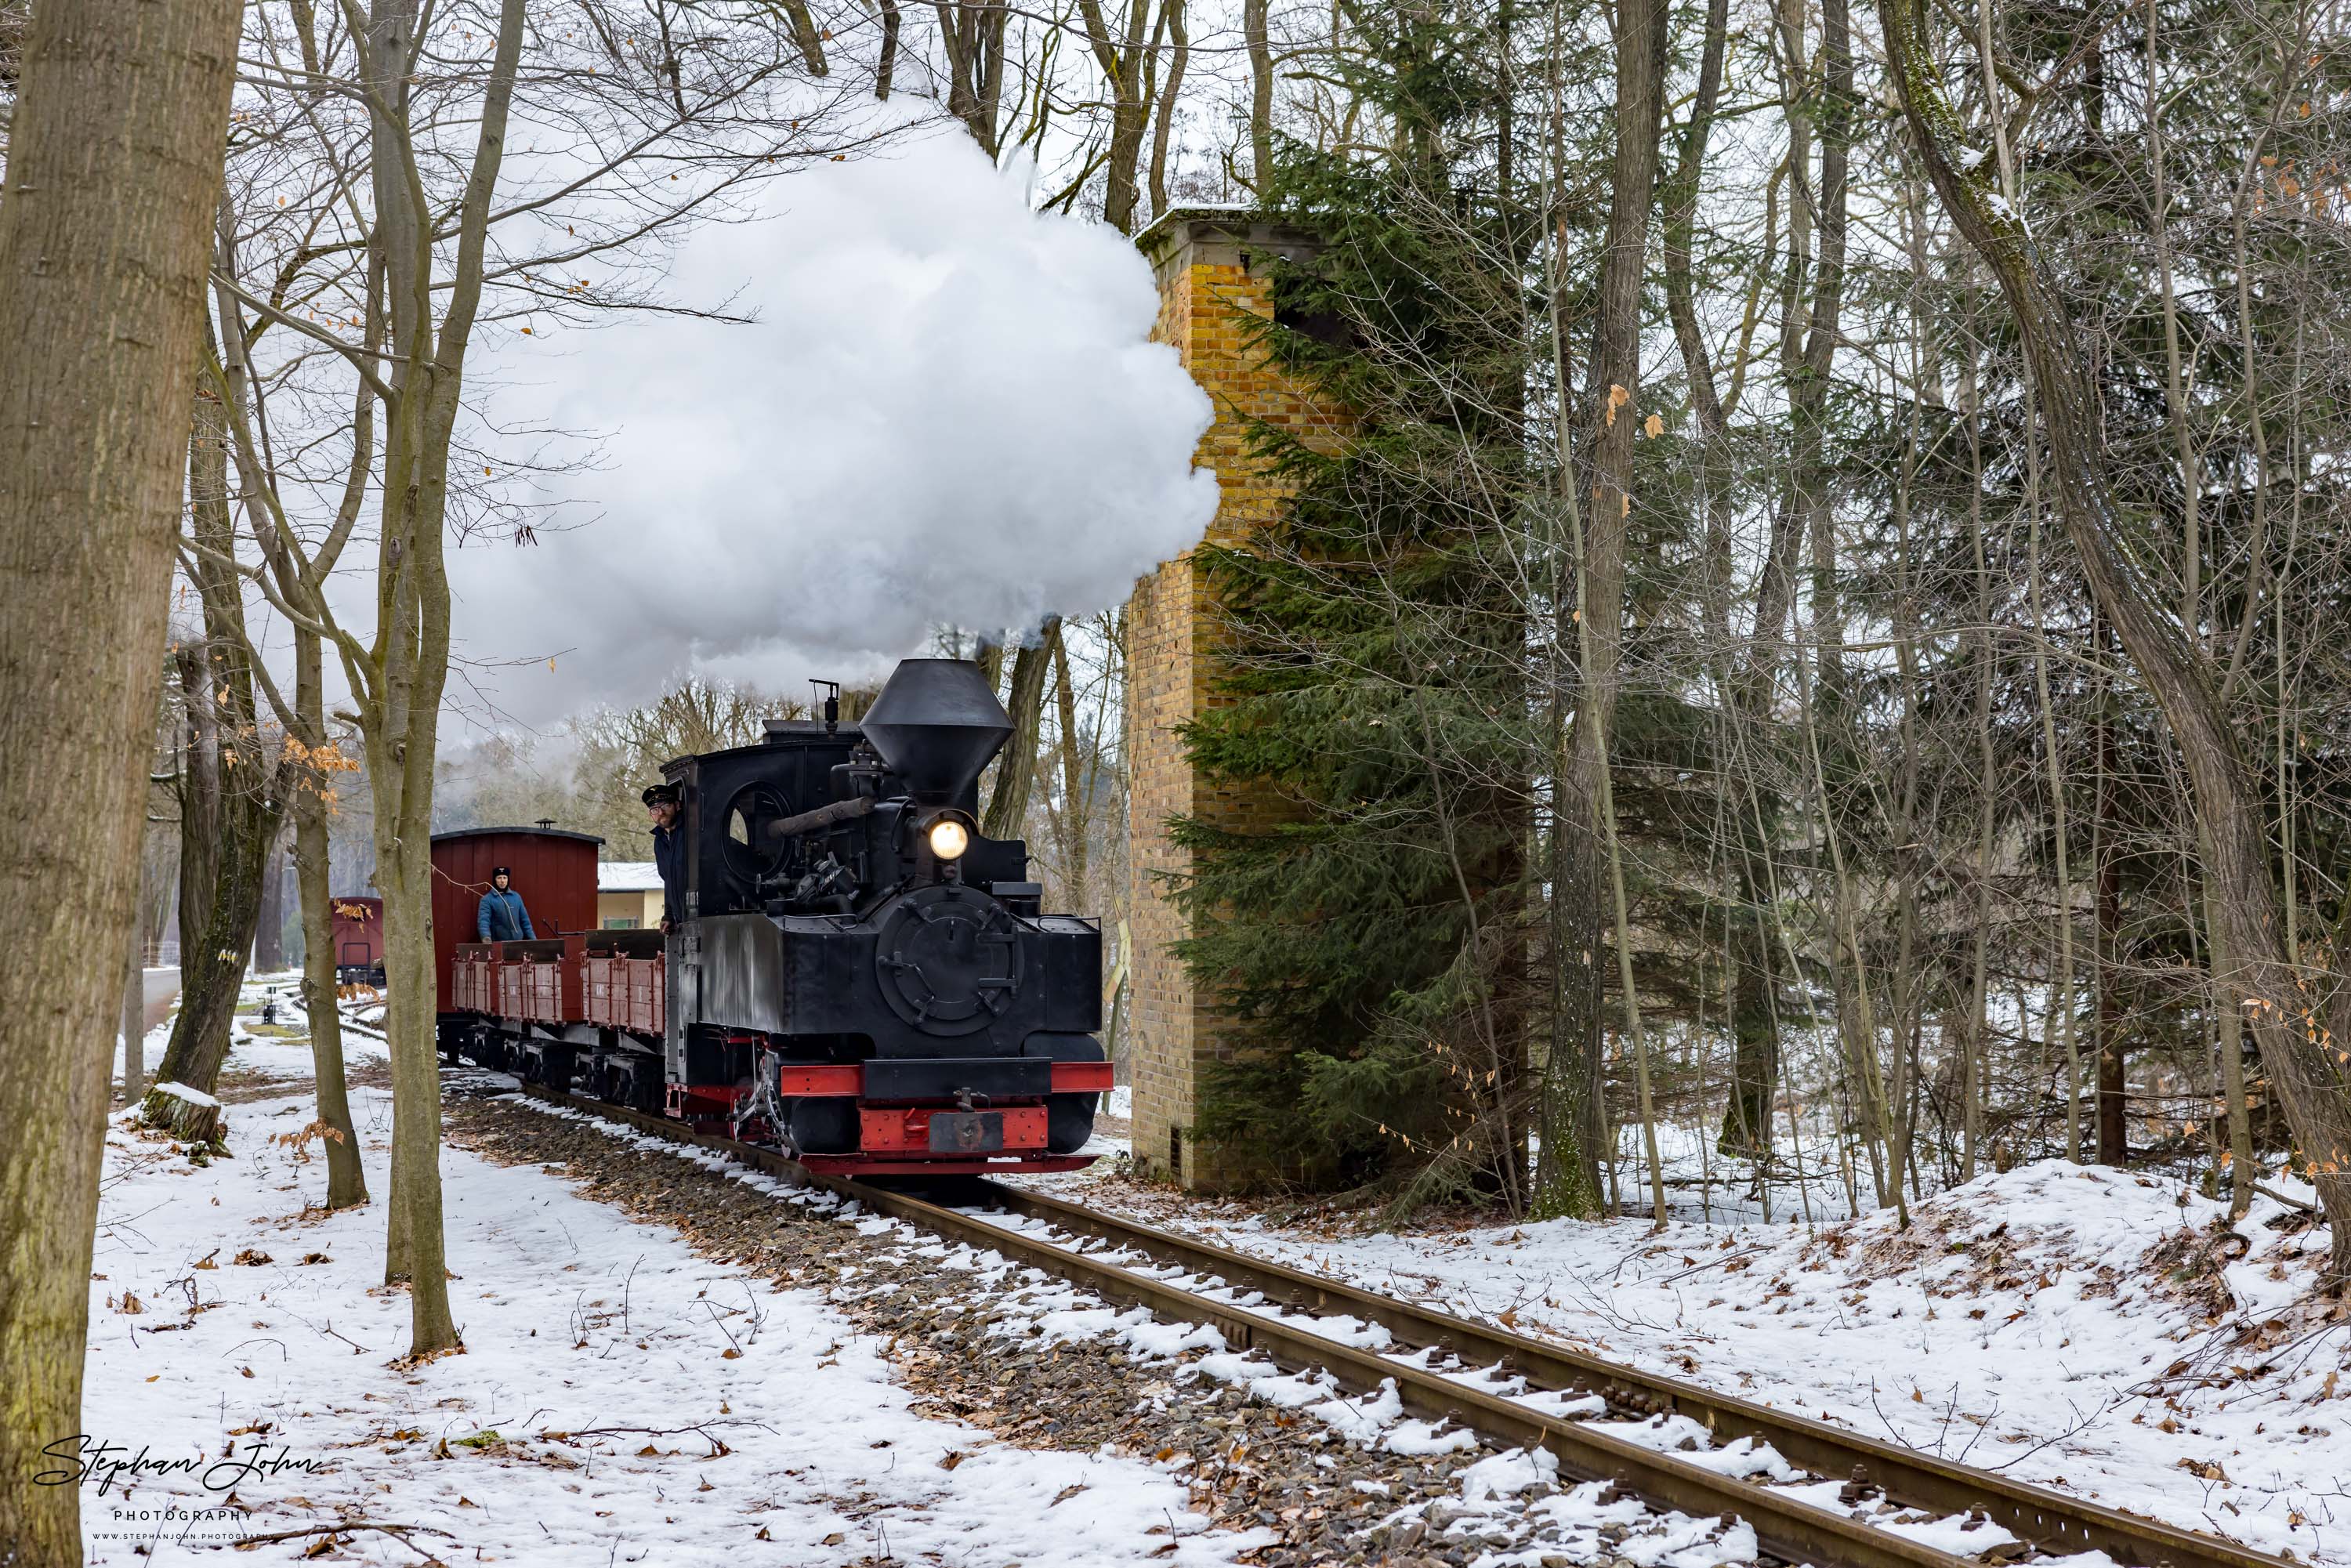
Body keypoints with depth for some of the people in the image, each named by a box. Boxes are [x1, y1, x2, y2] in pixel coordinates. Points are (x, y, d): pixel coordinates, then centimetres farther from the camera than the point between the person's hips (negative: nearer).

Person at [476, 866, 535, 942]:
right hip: (499, 944, -4)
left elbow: (524, 920, 15)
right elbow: (483, 920, -15)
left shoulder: (516, 897, 11)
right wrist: (486, 937, -34)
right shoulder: (487, 899, -3)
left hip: (518, 942, 4)